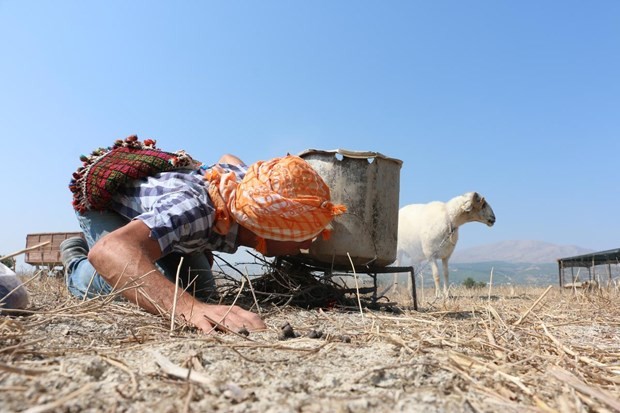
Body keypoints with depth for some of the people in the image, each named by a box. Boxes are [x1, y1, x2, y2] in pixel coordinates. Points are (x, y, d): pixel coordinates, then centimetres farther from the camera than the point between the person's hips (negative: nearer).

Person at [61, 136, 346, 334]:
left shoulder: (247, 181, -26)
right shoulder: (194, 208, -48)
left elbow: (228, 158, -1)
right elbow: (108, 250, -62)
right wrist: (192, 308, -76)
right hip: (101, 195, -5)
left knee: (199, 289, -3)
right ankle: (76, 264, 6)